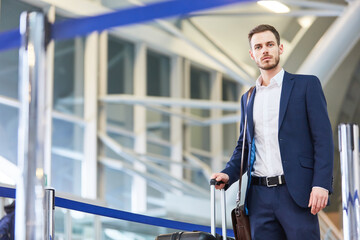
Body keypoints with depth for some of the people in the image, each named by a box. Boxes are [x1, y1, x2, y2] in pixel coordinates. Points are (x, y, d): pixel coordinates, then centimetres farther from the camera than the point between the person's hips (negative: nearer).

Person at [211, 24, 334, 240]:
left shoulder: (306, 85, 3)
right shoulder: (248, 98, 18)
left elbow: (323, 138, -4)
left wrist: (321, 184, -15)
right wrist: (228, 174, 3)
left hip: (296, 193, -5)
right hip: (260, 196, 5)